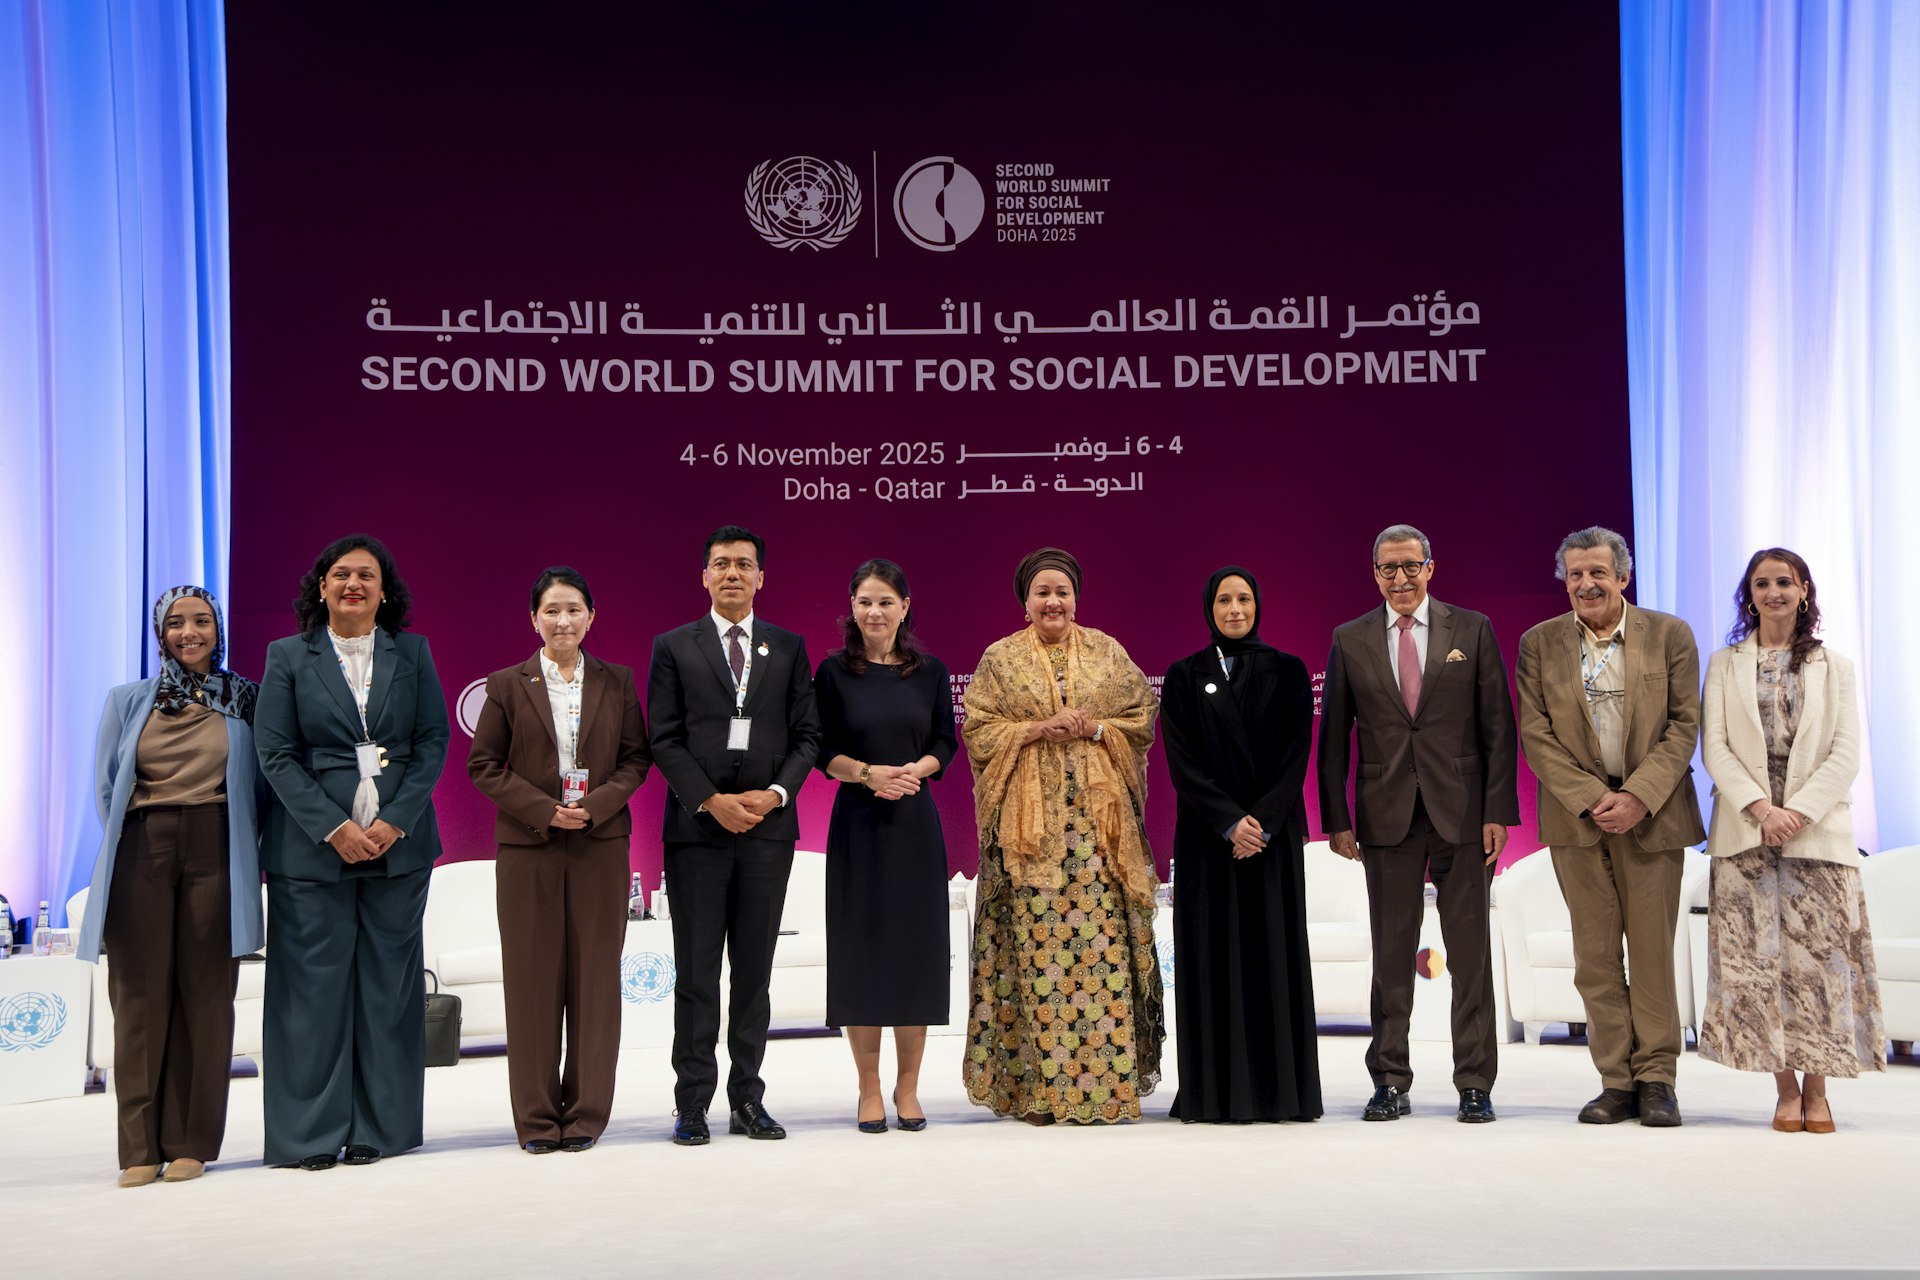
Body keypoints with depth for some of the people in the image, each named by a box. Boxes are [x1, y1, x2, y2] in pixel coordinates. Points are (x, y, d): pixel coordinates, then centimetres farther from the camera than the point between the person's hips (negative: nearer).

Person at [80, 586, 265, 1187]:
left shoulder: (244, 700, 9)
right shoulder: (128, 701, 12)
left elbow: (259, 783, 10)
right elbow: (106, 785, 12)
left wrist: (241, 850, 1)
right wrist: (131, 846, 4)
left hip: (215, 853, -1)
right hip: (141, 853, 1)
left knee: (204, 993, 0)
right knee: (140, 995, -2)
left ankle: (192, 1143, 5)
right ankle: (141, 1148, 3)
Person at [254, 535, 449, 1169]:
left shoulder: (413, 653, 9)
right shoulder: (287, 656, 5)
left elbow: (434, 741, 4)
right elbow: (275, 753, -2)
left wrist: (396, 820, -9)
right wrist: (333, 828, -12)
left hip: (398, 839, 2)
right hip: (312, 844, -1)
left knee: (387, 983, 4)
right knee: (315, 983, -1)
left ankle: (378, 1128, 13)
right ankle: (311, 1133, 9)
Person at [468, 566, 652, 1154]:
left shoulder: (617, 682, 7)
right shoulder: (507, 685, 4)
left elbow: (636, 757, 6)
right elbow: (482, 764, 2)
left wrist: (597, 804, -11)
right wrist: (543, 810, -10)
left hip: (601, 846, 1)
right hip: (528, 847, -1)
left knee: (594, 976, 3)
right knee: (532, 978, 2)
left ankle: (586, 1112, 13)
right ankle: (536, 1117, 12)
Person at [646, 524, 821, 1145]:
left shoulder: (789, 647, 10)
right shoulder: (674, 647, 5)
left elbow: (806, 735, 7)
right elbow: (665, 739, -1)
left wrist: (776, 793, -8)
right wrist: (710, 801, -11)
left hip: (768, 826, 2)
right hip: (697, 828, -2)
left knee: (755, 971, 7)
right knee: (696, 973, 2)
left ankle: (747, 1100, 15)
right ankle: (692, 1105, 9)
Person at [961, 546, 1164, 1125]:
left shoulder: (1107, 652, 12)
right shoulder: (1000, 659, 8)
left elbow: (1142, 718, 9)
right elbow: (978, 731, 3)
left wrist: (1092, 728, -7)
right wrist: (1040, 728, -10)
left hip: (1098, 816, 1)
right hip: (1029, 821, -1)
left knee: (1102, 940, -4)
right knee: (1037, 945, -4)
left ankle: (1105, 1083, 2)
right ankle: (1041, 1087, 1)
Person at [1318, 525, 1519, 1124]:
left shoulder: (1472, 629, 4)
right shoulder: (1350, 641, 7)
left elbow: (1498, 726, 2)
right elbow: (1333, 736, 8)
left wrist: (1499, 811, -5)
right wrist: (1337, 819, 1)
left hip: (1462, 813, -1)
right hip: (1387, 817, 1)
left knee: (1471, 952, 3)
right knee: (1391, 955, 5)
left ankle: (1475, 1085, 13)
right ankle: (1390, 1083, 15)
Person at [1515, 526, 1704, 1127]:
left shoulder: (1669, 634, 3)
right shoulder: (1539, 644, 5)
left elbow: (1684, 725, -2)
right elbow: (1535, 735, 0)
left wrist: (1639, 797, -13)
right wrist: (1591, 799, -11)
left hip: (1652, 813, -1)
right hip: (1577, 816, 1)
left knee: (1653, 949, 2)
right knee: (1595, 954, 3)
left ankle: (1656, 1079, 13)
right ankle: (1617, 1082, 10)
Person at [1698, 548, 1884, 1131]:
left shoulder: (1834, 667, 11)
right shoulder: (1724, 665, 11)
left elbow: (1846, 754, 2)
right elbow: (1714, 748, 2)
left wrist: (1799, 811, -12)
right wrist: (1761, 808, -12)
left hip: (1817, 829, 0)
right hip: (1745, 831, 0)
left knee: (1820, 954, -4)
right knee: (1757, 956, -3)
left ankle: (1816, 1089, 5)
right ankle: (1786, 1088, 5)